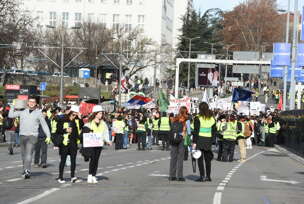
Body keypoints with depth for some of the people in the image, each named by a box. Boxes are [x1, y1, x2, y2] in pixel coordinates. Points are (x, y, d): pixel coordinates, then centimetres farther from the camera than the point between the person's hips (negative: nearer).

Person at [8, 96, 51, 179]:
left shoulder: (38, 113, 4)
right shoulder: (22, 111, 10)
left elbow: (44, 125, 5)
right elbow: (11, 115, 12)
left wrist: (48, 136, -1)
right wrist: (13, 106, 5)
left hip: (32, 136, -3)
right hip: (22, 135, 4)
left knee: (29, 153, -18)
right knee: (23, 155, 9)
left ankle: (27, 171, -26)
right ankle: (25, 170, 21)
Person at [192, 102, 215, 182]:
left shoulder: (198, 118, -7)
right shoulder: (212, 118, 8)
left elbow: (196, 131, -9)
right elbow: (213, 131, 10)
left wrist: (194, 142, -7)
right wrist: (211, 142, 16)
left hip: (200, 140, -5)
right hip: (208, 140, 5)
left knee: (200, 159, -1)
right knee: (208, 159, 12)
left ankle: (202, 176, -5)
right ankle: (208, 176, 14)